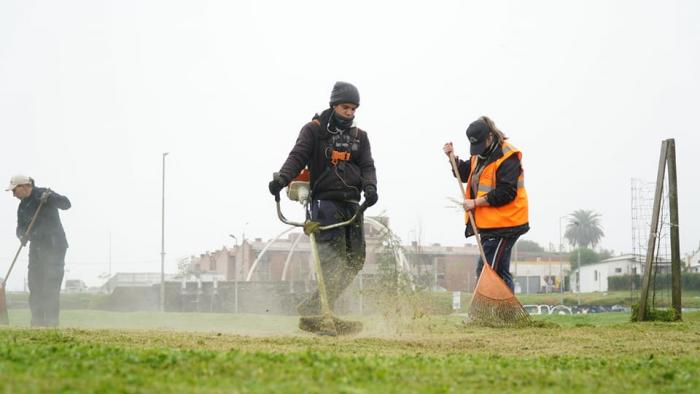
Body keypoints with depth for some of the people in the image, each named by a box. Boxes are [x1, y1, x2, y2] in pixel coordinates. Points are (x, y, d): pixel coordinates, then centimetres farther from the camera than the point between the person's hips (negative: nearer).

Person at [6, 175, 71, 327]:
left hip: (54, 247, -8)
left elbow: (66, 204, -19)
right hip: (37, 246, 8)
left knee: (51, 285, -11)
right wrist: (22, 235, -13)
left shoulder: (43, 194, -9)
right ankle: (37, 320, 13)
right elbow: (21, 227, 10)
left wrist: (50, 197, -36)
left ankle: (51, 320, -9)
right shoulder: (22, 206, 13)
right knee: (34, 283, 7)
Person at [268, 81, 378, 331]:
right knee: (333, 259, -18)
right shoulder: (314, 130, 3)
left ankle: (312, 309, 9)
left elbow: (367, 166, 7)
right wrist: (282, 178, -29)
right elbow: (298, 156, -9)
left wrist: (369, 187, -16)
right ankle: (316, 311, -17)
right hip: (324, 201, -6)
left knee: (355, 259, 1)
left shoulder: (359, 136, 16)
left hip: (351, 204, 6)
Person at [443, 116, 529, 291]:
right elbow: (464, 174, 27)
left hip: (503, 226, -10)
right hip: (488, 225, 10)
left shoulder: (507, 157, -15)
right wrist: (453, 158, 9)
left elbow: (506, 193, -21)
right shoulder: (479, 155, 14)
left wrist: (475, 202, -18)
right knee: (499, 272, 13)